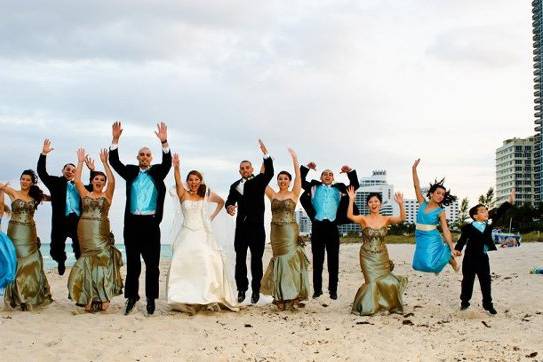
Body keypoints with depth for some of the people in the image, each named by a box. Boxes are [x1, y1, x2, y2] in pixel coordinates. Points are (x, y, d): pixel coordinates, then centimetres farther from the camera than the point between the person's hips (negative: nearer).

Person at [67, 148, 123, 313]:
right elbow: (77, 180, 2)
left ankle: (103, 296, -1)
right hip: (85, 231, 2)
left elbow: (112, 181, -10)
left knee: (102, 259, -7)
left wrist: (105, 163, -14)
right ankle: (90, 298, 9)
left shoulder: (107, 195, 5)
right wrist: (80, 162, -1)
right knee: (88, 261, 3)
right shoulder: (85, 194, 11)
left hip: (101, 232, -2)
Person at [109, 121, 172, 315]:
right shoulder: (130, 171, 11)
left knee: (152, 263, 1)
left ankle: (151, 298, 9)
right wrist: (115, 139, -11)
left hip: (151, 223, -1)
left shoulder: (157, 172, 8)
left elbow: (167, 162, -8)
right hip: (132, 223, 1)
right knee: (132, 263, 7)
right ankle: (132, 297, 16)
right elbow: (114, 161, 1)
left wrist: (164, 142, -23)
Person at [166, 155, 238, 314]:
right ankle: (186, 299, -5)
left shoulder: (207, 194, 8)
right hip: (187, 234, 0)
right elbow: (178, 182, -17)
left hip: (204, 235, 0)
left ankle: (210, 298, -6)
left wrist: (212, 216, 16)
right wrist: (176, 167, -36)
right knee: (182, 264, -11)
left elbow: (221, 202, 26)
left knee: (208, 263, -14)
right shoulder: (183, 194, 3)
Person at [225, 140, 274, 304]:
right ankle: (241, 289, 11)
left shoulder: (259, 181, 4)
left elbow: (270, 172, -14)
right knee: (240, 259, 4)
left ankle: (256, 290, 6)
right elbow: (229, 201, 2)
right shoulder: (235, 185, 10)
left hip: (257, 226, -3)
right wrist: (229, 207, -23)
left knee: (256, 259, 1)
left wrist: (266, 154, -28)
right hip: (241, 227, 3)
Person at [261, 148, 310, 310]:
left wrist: (295, 159, -14)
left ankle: (293, 295, 0)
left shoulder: (294, 194, 2)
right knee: (280, 260, 5)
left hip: (290, 231, -3)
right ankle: (282, 296, 11)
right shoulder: (273, 195, 8)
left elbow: (298, 177, -7)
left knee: (291, 259, -4)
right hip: (276, 231, 3)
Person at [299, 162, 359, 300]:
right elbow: (300, 180, 11)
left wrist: (350, 172, 2)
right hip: (317, 226, 0)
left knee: (333, 260, 2)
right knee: (317, 259, 3)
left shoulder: (339, 189, 16)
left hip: (332, 226, 1)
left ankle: (333, 289, 7)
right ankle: (317, 289, 9)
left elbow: (355, 185, 15)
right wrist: (306, 167, 0)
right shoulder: (314, 187, 14)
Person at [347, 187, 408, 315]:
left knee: (385, 281, 0)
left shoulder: (386, 219, -1)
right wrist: (351, 200, -36)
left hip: (382, 256, 2)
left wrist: (401, 204, -31)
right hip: (367, 256, -2)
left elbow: (402, 218, -16)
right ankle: (365, 307, 9)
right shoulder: (364, 219, -7)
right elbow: (350, 216, -25)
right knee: (372, 281, -11)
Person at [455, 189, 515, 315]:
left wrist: (509, 202, -15)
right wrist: (458, 249, -33)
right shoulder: (468, 228, -12)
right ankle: (465, 301, 23)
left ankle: (488, 304, 16)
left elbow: (498, 213, -6)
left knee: (486, 282, 8)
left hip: (483, 258, 4)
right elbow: (462, 240, -16)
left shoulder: (488, 224, 1)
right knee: (467, 281, 8)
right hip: (470, 258, -4)